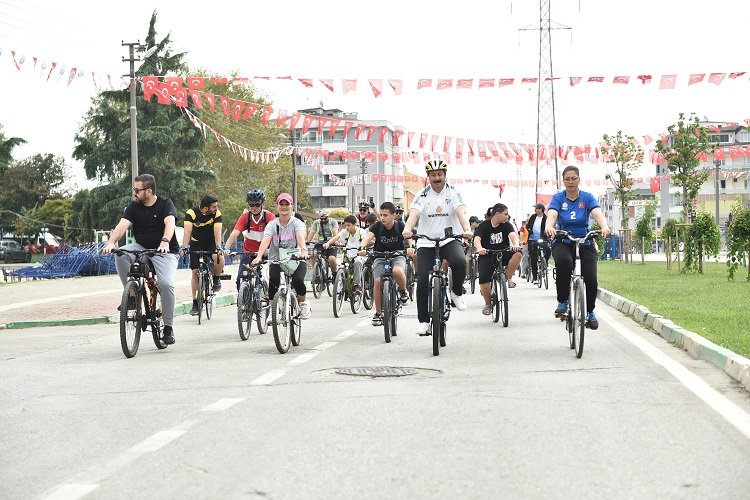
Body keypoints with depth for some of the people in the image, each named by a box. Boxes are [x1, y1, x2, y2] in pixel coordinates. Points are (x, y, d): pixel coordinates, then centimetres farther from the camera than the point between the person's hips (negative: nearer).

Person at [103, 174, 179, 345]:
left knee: (166, 284, -26)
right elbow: (122, 225, -14)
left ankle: (168, 327, -12)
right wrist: (111, 242, -35)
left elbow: (170, 223, -28)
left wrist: (165, 241, -49)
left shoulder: (165, 204, -9)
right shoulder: (134, 207, 1)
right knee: (121, 254, -28)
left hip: (165, 252, -4)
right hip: (142, 247, 4)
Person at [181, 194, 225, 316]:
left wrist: (218, 248, -44)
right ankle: (195, 303, 4)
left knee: (219, 258, -32)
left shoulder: (217, 214, -20)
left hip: (211, 242, 0)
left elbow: (217, 232, -28)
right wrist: (184, 247, -47)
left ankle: (216, 278, -1)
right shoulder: (191, 213, -23)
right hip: (196, 243, 0)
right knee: (195, 272, -4)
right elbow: (187, 231, -33)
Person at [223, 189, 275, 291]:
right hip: (248, 253, 1)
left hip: (265, 253, -1)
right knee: (240, 279, -11)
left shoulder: (269, 216, -15)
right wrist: (226, 249, -37)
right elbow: (234, 234, -21)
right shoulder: (245, 217, -11)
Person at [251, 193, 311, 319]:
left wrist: (303, 250, -46)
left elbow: (300, 236, -25)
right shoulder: (272, 224, 0)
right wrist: (259, 257, -35)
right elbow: (265, 240, -17)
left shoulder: (296, 223, -3)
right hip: (276, 260, 1)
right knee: (273, 280, -28)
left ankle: (304, 303, 4)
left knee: (297, 280, -28)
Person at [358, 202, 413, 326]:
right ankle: (378, 313, -2)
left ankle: (403, 291, -3)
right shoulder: (378, 226, -11)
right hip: (380, 257, 2)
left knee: (397, 272, -35)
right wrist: (362, 248, -47)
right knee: (378, 282, -18)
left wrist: (410, 248, -50)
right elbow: (368, 237, -26)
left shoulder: (400, 226, -13)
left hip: (397, 256, -2)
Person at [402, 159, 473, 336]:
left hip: (450, 240, -1)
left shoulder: (453, 193, -1)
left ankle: (457, 293, -4)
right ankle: (424, 321, 3)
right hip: (426, 243, 1)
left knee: (459, 262, -33)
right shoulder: (422, 195, -1)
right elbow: (414, 214, -17)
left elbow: (461, 212, -17)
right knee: (422, 281, -10)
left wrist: (467, 229, -38)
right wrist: (407, 229, -39)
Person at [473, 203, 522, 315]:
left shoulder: (506, 225, 2)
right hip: (487, 256, -2)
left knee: (517, 253, -29)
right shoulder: (484, 226, -6)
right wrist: (480, 248, -45)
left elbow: (512, 234, -17)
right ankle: (488, 304, -1)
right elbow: (477, 239, -21)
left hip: (503, 254, 2)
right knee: (483, 279, -25)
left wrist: (516, 244, -41)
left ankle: (508, 278, -10)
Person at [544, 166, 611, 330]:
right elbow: (551, 214, -20)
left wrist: (604, 227, -41)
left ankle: (590, 311, 16)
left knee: (591, 279, -15)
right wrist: (549, 227, -44)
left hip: (585, 243, 1)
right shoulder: (558, 198, -2)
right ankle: (562, 302, -21)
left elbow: (597, 213, -18)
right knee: (564, 261, -37)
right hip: (563, 243, -1)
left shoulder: (587, 197, -1)